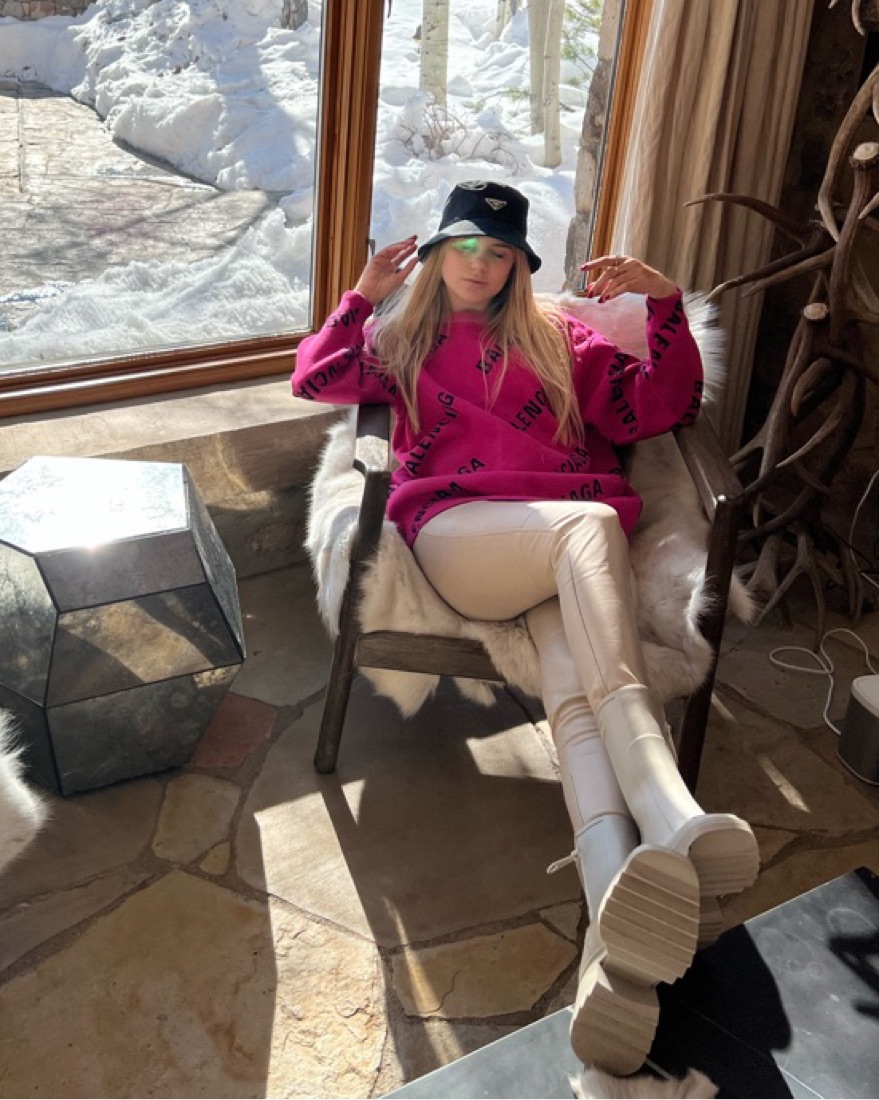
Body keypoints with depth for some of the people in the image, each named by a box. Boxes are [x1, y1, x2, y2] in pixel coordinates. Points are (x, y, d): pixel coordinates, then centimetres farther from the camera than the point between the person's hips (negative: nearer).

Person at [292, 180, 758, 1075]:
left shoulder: (560, 340, 32)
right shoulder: (403, 341, 33)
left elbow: (658, 408, 22)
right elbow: (315, 379, 18)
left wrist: (666, 305, 11)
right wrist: (365, 295, 20)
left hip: (565, 550, 2)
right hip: (454, 535, -2)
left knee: (578, 690, -31)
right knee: (592, 522, -37)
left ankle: (616, 936, -55)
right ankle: (673, 821, -52)